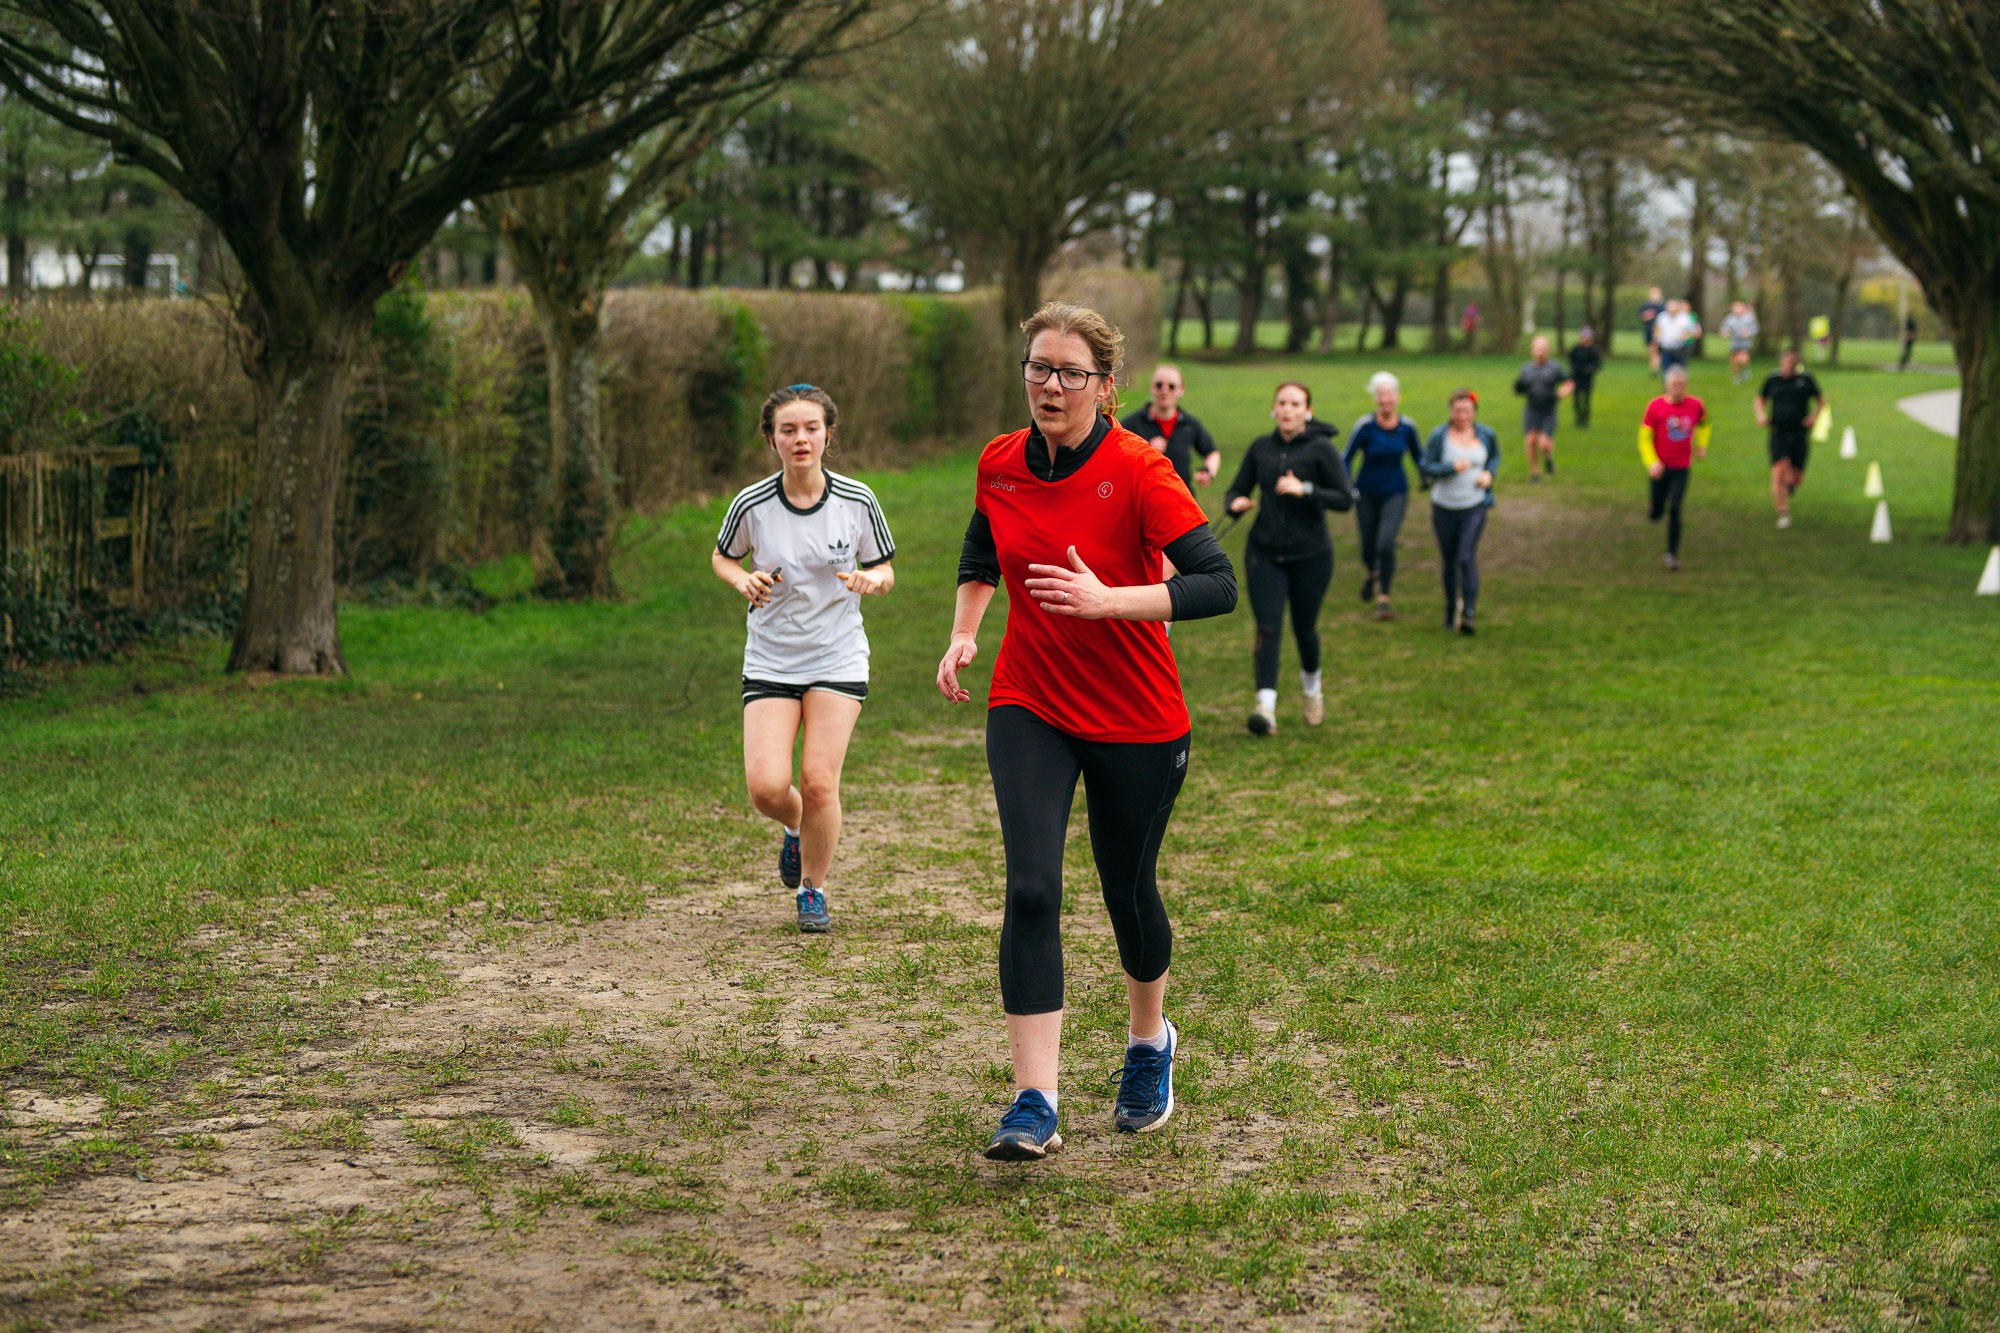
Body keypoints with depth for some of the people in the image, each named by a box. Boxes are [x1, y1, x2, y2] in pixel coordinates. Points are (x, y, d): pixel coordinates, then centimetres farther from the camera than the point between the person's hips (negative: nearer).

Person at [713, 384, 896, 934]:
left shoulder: (857, 501, -8)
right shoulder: (751, 504, -8)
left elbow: (884, 569, 5)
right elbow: (722, 556, 10)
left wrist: (871, 580, -18)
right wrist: (743, 579, -12)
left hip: (838, 659, 0)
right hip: (770, 659, 1)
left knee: (819, 783, -9)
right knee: (766, 787, -12)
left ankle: (813, 889, 16)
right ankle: (796, 828, 26)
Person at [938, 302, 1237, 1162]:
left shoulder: (1139, 470, -16)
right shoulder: (1000, 464, -2)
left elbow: (1217, 586, -24)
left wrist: (1106, 600, -33)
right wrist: (963, 634, 4)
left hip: (1137, 720, -2)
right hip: (1029, 708, 3)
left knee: (1128, 893, 12)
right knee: (1030, 889, -15)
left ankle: (1150, 1042, 44)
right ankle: (1035, 1106, -16)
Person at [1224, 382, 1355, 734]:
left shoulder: (1321, 449, -7)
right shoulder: (1260, 448, 4)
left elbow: (1346, 499, -11)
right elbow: (1236, 489, 12)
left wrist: (1305, 490, -23)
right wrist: (1236, 503, -11)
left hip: (1310, 555, -2)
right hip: (1264, 552, 2)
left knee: (1304, 628, 10)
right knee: (1268, 627, -12)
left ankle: (1311, 685, 41)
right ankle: (1265, 706, -22)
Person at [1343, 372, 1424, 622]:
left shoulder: (1407, 427, -8)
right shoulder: (1365, 426, -16)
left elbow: (1417, 453, 11)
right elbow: (1347, 459, -8)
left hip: (1395, 493, 0)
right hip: (1367, 494, 0)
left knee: (1386, 543, -19)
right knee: (1368, 545, 12)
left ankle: (1383, 600, -11)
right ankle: (1371, 573, 49)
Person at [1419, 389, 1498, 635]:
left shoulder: (1486, 435, 0)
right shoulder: (1439, 436, -8)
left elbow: (1495, 456, 19)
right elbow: (1425, 466, -9)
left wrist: (1489, 473, -2)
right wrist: (1451, 467, -24)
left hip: (1474, 507, 0)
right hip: (1445, 508, 0)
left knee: (1467, 557, -16)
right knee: (1448, 562, 9)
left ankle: (1469, 614, -16)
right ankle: (1451, 612, 27)